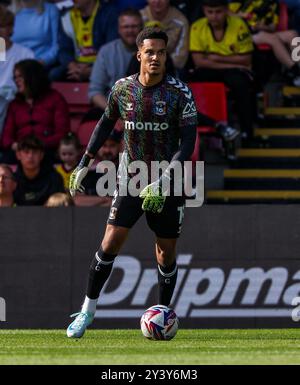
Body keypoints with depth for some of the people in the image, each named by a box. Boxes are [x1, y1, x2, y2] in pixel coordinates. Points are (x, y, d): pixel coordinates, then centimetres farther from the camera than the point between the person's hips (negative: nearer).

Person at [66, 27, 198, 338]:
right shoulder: (122, 89, -3)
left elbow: (188, 141, -14)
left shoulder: (179, 93, -11)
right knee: (110, 243, -8)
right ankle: (88, 310, 4)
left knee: (166, 254, 3)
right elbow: (106, 123, 15)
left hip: (169, 186, -1)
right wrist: (85, 164, 13)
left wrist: (164, 181, -24)